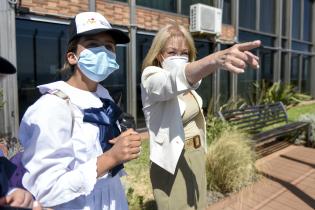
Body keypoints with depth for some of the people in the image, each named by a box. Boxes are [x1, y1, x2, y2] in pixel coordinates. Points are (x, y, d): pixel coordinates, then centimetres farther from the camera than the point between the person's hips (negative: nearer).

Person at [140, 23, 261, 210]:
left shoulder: (187, 85, 8)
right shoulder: (151, 79, -19)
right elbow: (178, 76, -40)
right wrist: (217, 59, -55)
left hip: (197, 158, 8)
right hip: (173, 163, -7)